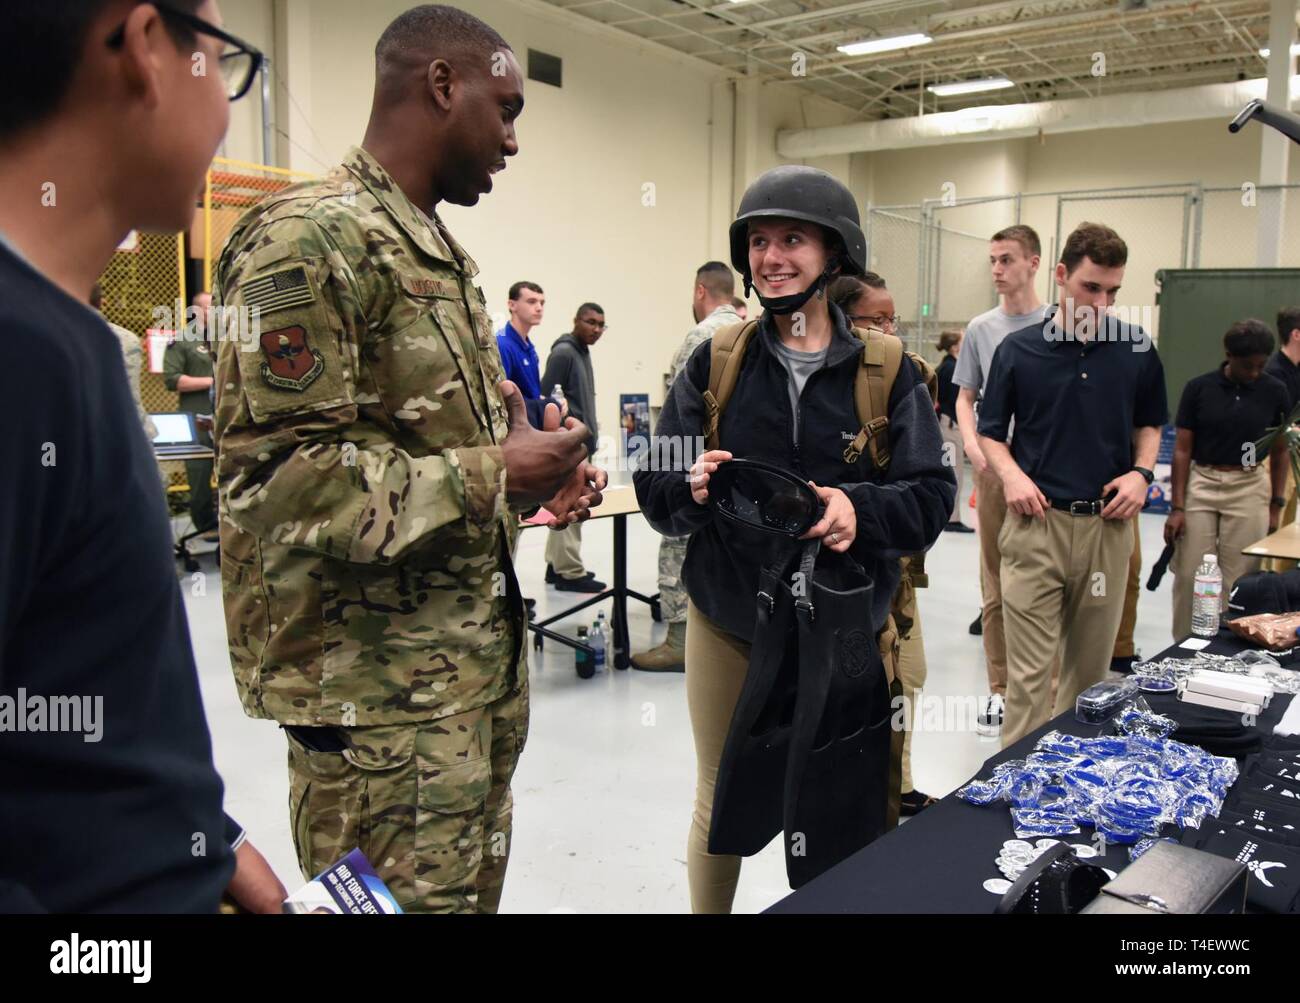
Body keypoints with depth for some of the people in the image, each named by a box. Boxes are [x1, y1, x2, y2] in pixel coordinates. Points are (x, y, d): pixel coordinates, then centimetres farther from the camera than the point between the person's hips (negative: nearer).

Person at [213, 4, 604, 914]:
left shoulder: (438, 251, 16)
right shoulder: (312, 239, -15)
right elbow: (277, 474, -23)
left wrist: (533, 480, 6)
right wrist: (494, 478, -19)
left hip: (478, 663, 9)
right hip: (381, 695, -9)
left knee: (473, 890, 19)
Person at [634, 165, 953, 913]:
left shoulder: (886, 371, -2)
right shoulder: (715, 361, 1)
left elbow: (931, 495, -7)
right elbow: (655, 490, -1)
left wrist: (860, 510, -26)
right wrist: (694, 489, -23)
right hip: (727, 624, 1)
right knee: (720, 805, 16)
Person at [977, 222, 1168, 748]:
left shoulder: (1137, 350, 3)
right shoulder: (1018, 349, -1)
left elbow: (1149, 425, 16)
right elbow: (991, 431, 7)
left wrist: (1141, 473, -3)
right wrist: (1011, 474, -12)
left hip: (1108, 523, 2)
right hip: (1036, 522, -2)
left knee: (1090, 663, 14)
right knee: (1029, 669, -3)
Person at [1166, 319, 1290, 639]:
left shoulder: (1275, 392, 0)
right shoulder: (1198, 388, -4)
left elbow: (1280, 451, 9)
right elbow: (1182, 450, -1)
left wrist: (1276, 506, 6)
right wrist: (1176, 507, -5)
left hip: (1249, 489, 1)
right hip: (1200, 485, 0)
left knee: (1238, 577, 1)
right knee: (1189, 574, 1)